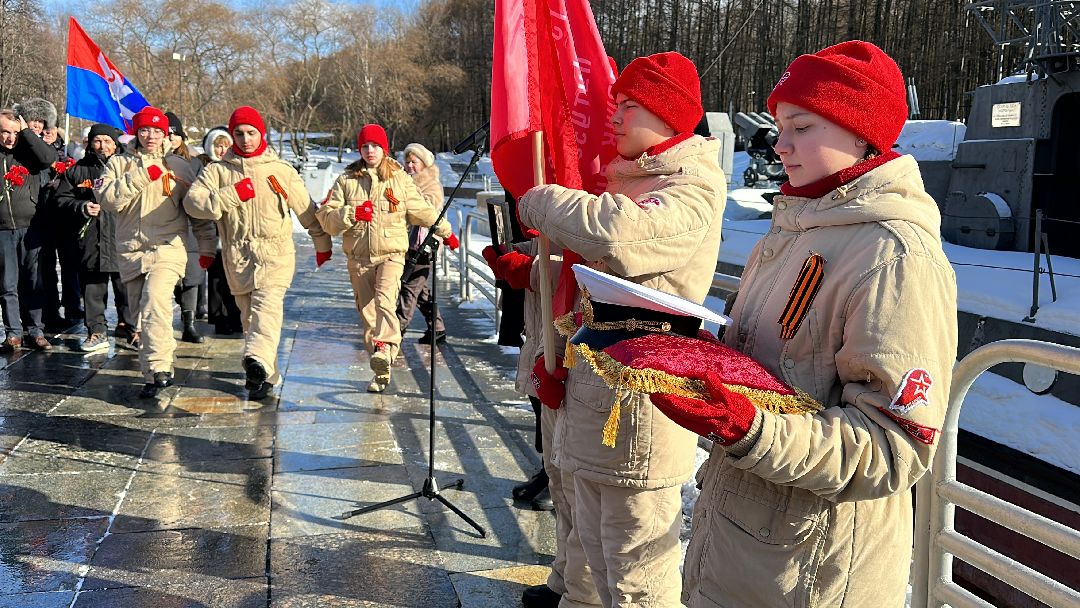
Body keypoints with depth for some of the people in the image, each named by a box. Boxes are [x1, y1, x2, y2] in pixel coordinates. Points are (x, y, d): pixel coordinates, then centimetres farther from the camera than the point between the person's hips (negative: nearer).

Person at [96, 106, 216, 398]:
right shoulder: (119, 163, 10)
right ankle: (159, 369, 21)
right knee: (140, 314, 8)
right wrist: (141, 176, -13)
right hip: (131, 251, 4)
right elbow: (107, 199, -6)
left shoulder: (179, 166, 9)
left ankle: (159, 369, -28)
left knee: (154, 302, -26)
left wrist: (206, 246, 11)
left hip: (167, 249, -3)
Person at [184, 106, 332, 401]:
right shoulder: (217, 171, 10)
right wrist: (232, 195, -15)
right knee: (249, 314, 5)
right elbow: (192, 202, -5)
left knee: (267, 304, -25)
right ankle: (266, 376, 15)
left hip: (276, 254, -2)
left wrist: (322, 244, 28)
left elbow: (306, 210, 20)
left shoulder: (282, 171, 10)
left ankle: (258, 361, -44)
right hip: (237, 256, 2)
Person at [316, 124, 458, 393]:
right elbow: (326, 217, 2)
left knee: (384, 300, -28)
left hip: (391, 253, -2)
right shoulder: (346, 180, 9)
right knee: (368, 313, 2)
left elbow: (422, 210, 20)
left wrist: (446, 232, 28)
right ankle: (382, 371, 7)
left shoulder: (399, 178, 8)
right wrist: (352, 213, -15)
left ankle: (385, 349, -43)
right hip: (358, 257, 2)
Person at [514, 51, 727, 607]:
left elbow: (620, 236, -34)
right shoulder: (627, 181, 17)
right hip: (588, 392, 9)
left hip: (637, 402, -9)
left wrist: (540, 203, -16)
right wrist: (558, 353, 12)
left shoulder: (692, 191, -13)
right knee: (594, 551, 23)